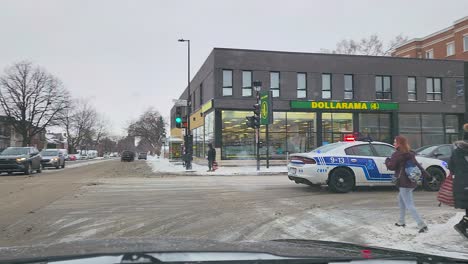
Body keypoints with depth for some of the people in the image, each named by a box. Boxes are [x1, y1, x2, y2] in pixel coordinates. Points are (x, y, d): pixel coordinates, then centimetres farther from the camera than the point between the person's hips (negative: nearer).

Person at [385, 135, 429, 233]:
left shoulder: (397, 154, -12)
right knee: (401, 200, 25)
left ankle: (422, 225, -14)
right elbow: (417, 165, 11)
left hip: (404, 183, -9)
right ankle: (401, 221, 32)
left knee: (409, 205, -7)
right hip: (412, 181, 9)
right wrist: (425, 174, 9)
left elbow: (391, 166, -12)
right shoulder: (410, 154, 13)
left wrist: (387, 160, 8)